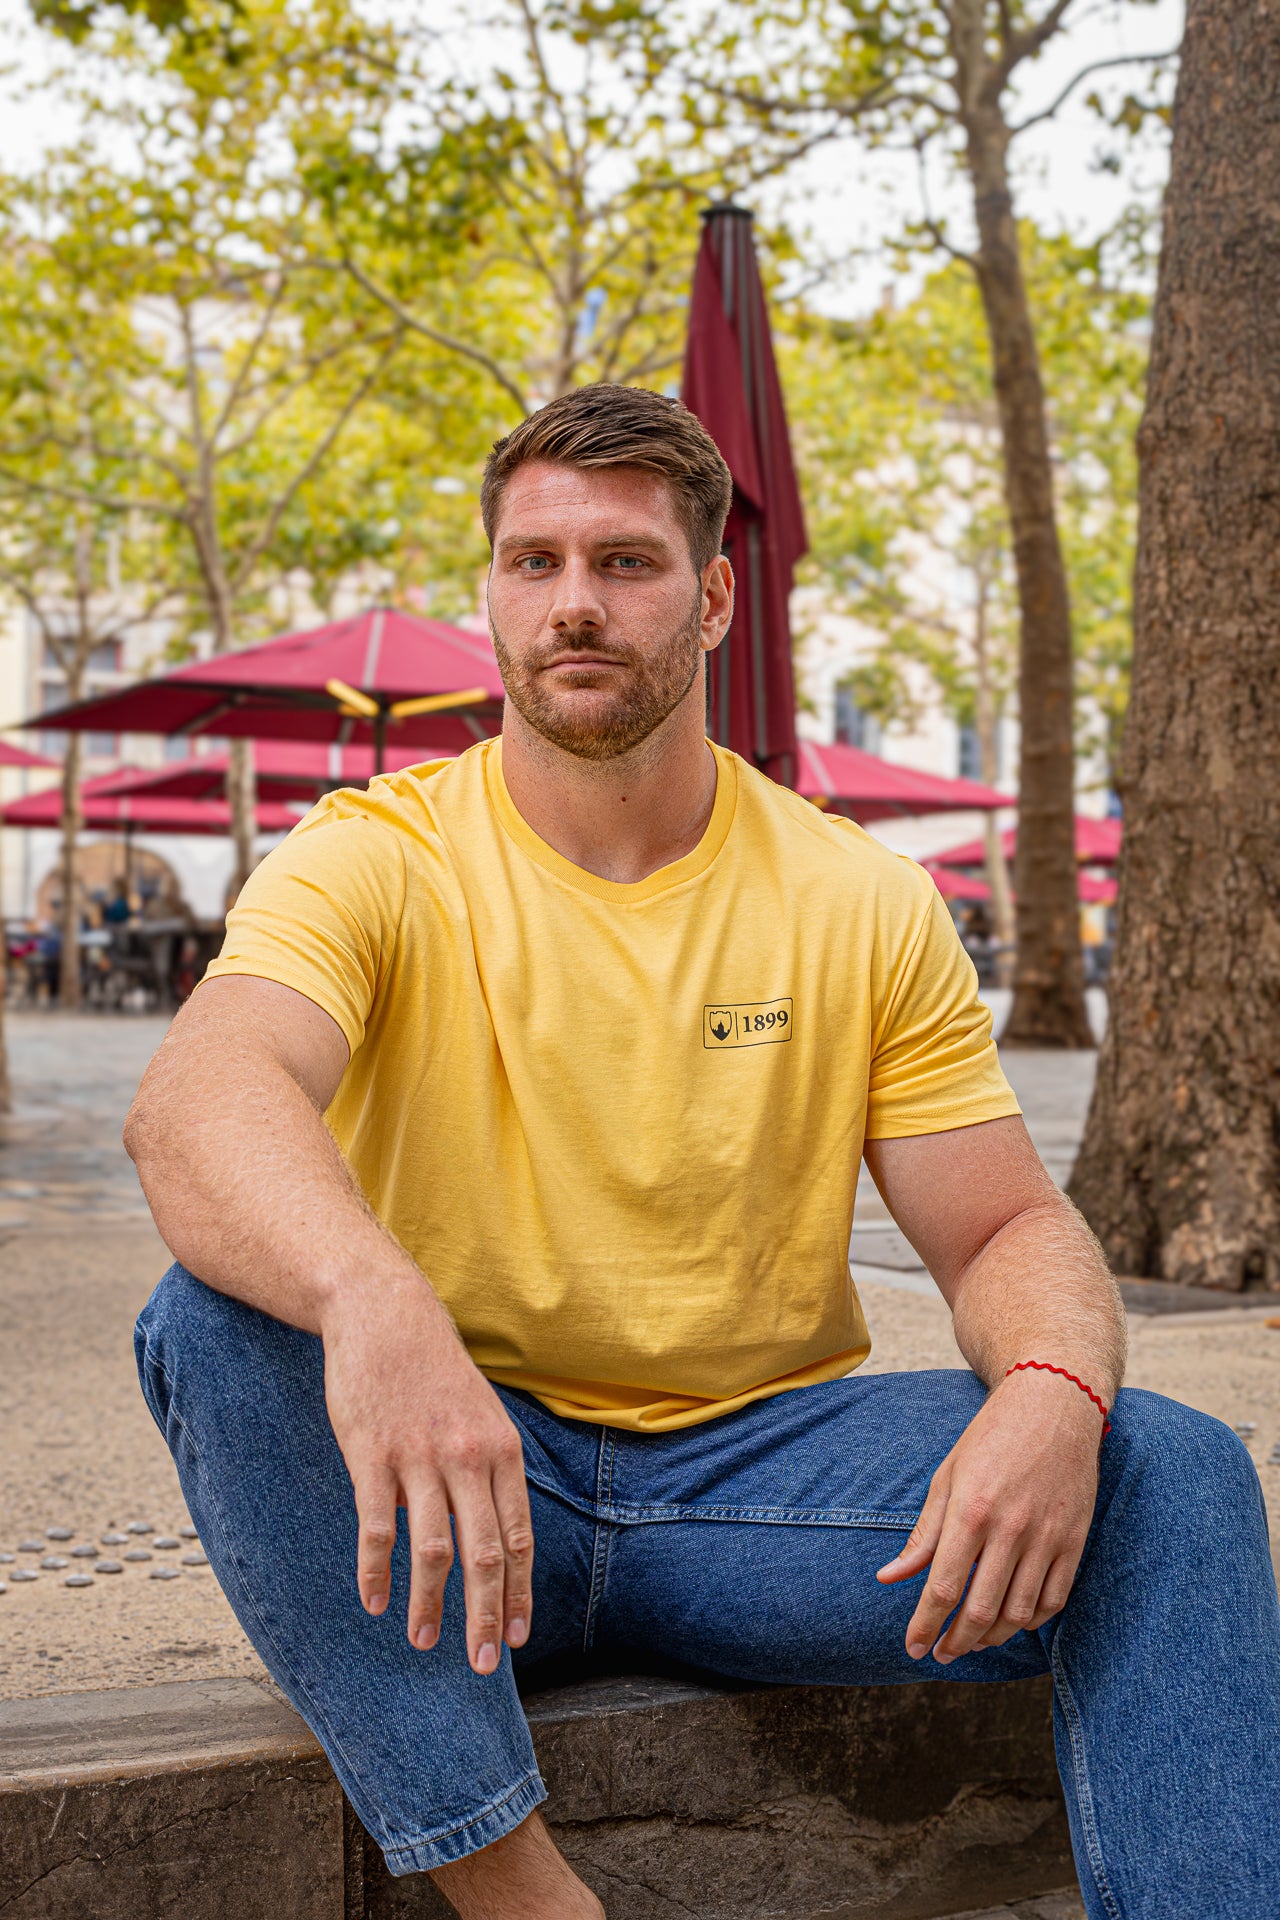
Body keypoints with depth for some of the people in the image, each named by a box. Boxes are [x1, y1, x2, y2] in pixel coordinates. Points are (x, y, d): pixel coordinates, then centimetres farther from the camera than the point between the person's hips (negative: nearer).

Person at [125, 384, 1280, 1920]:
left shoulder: (865, 908, 2)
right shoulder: (373, 861, -7)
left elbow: (1009, 1230, 2)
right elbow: (191, 1105, -27)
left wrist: (1053, 1390, -23)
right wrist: (370, 1297, -50)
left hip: (761, 1463, 1)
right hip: (462, 1486, -1)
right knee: (216, 1320, -30)